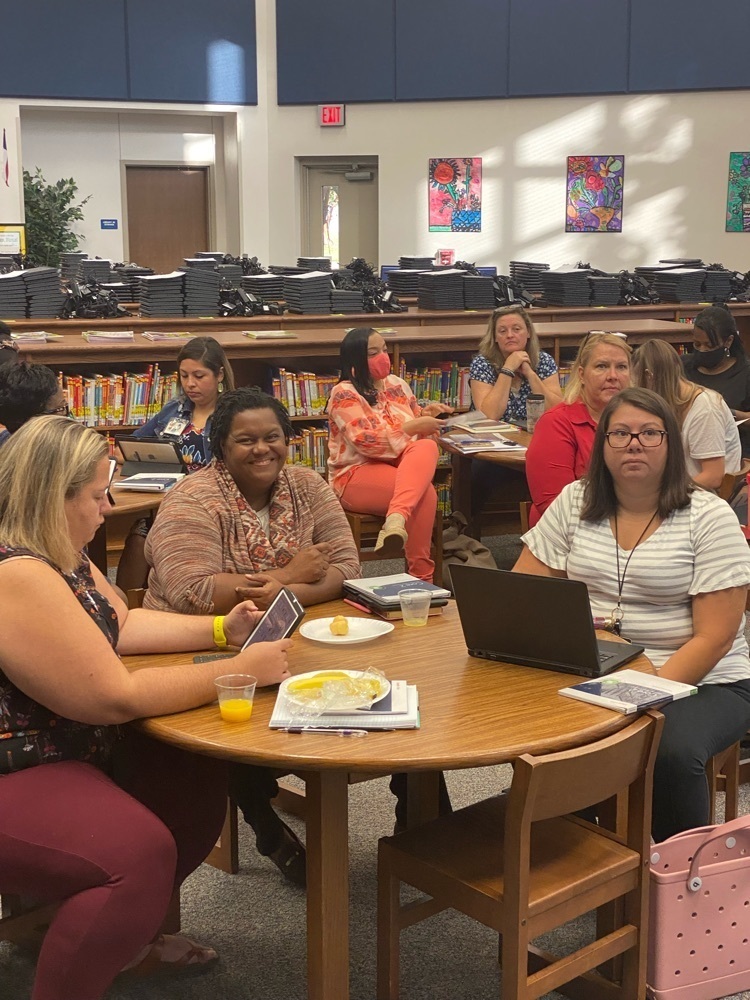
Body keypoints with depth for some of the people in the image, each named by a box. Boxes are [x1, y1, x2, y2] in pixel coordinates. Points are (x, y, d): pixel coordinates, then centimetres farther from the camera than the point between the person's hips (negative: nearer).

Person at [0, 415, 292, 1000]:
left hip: (66, 750, 11)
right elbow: (117, 697, -26)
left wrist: (221, 631, 8)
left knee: (199, 780, 8)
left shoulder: (60, 556, 6)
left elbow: (121, 624, 20)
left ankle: (131, 935, 26)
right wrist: (241, 671, -18)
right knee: (139, 850, -29)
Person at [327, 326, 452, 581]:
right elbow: (366, 441, -20)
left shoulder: (396, 384, 14)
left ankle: (396, 520, -49)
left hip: (402, 466, 6)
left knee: (427, 447, -29)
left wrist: (426, 414, -2)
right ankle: (420, 574, -29)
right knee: (424, 492, -33)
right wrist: (413, 427, -19)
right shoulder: (344, 394, -7)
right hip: (357, 475, -6)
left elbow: (420, 436, 20)